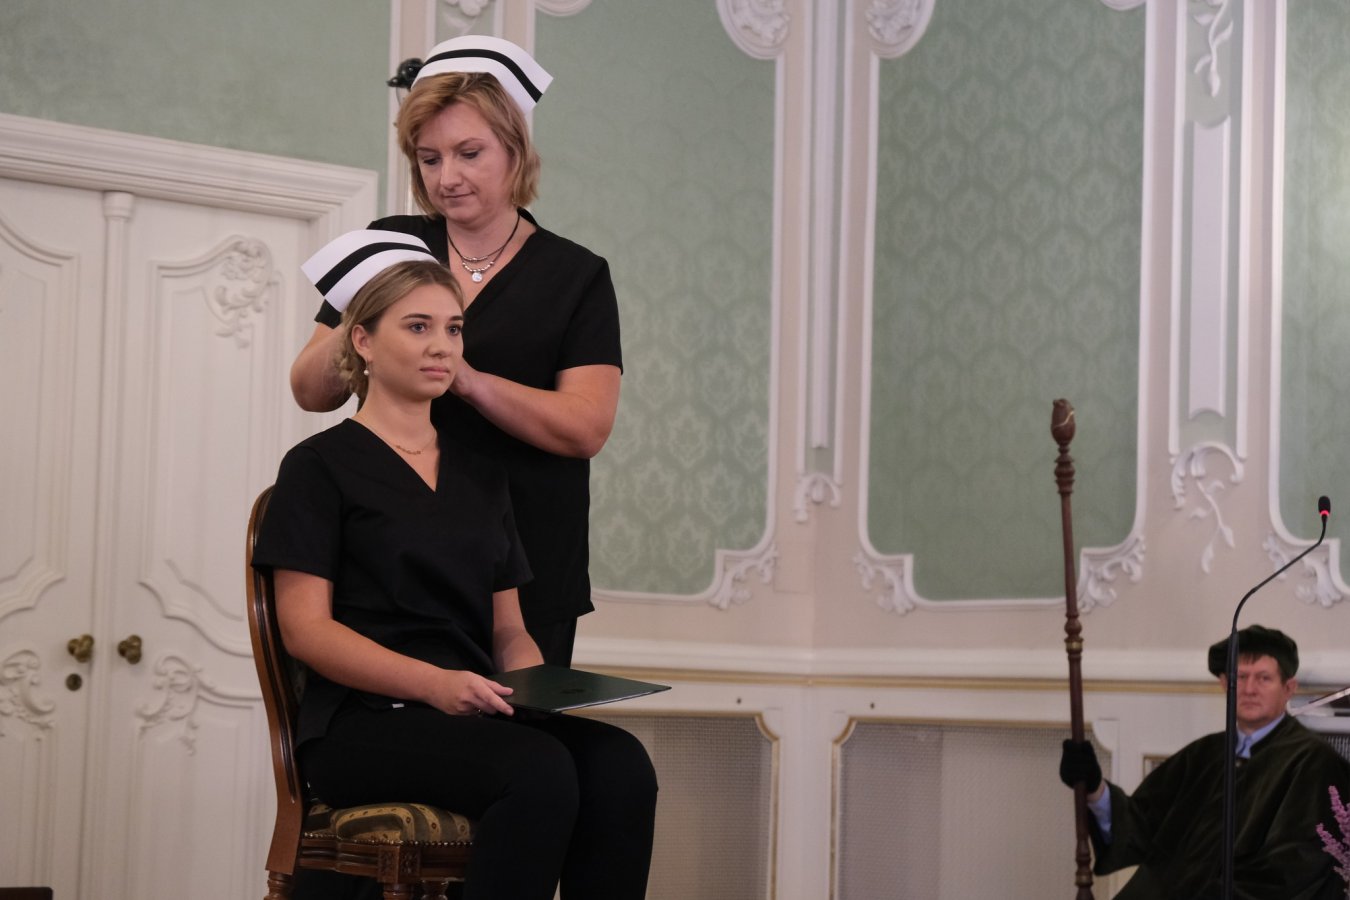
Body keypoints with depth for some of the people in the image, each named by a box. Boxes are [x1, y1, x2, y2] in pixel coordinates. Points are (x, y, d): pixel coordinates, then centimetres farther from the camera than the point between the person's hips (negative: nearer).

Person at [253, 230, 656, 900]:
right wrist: (433, 683, -19)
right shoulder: (320, 467, 5)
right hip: (365, 720, -5)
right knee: (539, 770, -35)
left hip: (479, 716, 5)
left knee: (619, 764, -28)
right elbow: (305, 627, -5)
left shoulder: (480, 475, 23)